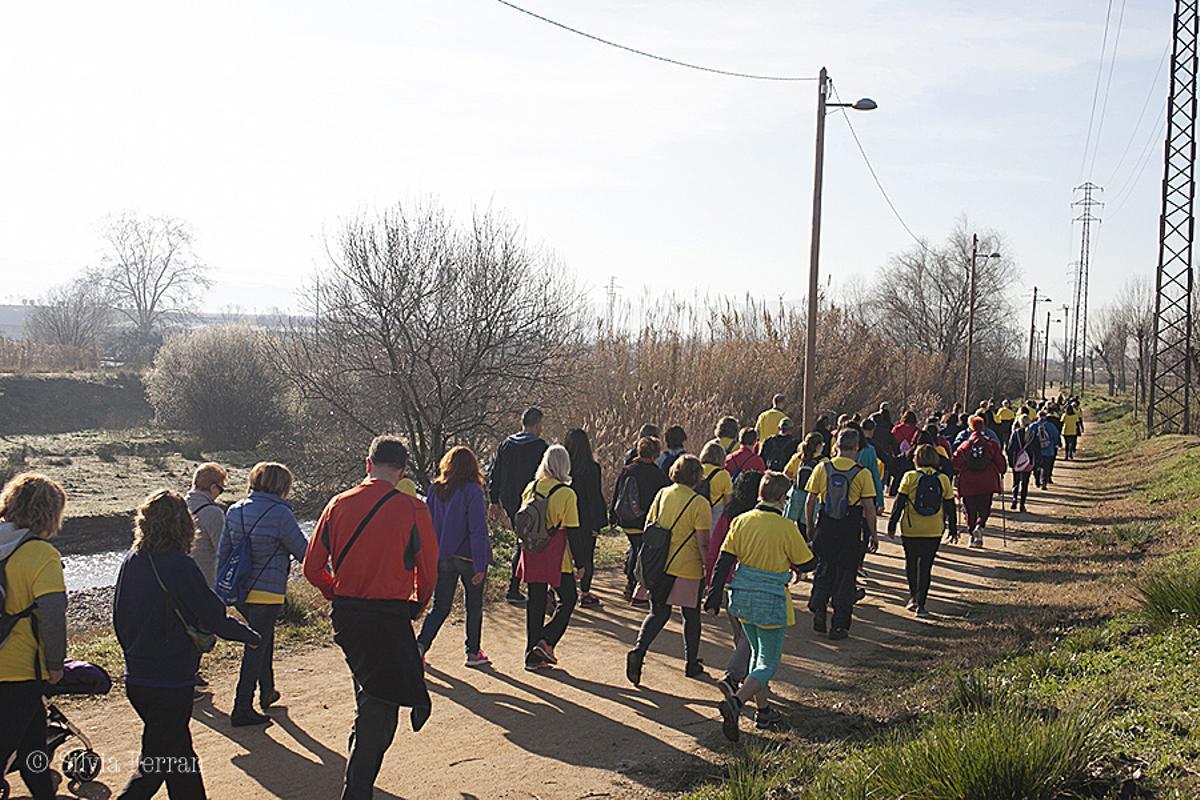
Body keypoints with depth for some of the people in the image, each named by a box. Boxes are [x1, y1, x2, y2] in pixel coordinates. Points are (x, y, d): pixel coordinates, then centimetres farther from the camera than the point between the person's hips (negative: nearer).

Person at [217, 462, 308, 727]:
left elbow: (222, 553, 10)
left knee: (263, 639, 25)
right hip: (267, 593, -7)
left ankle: (267, 692, 38)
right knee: (256, 650, 2)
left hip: (239, 592, 7)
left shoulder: (235, 511, 3)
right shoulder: (280, 514, -17)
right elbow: (304, 553, -8)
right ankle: (242, 710, 6)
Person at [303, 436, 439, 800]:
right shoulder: (413, 510, -8)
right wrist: (417, 605, 19)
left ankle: (359, 768, 43)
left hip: (345, 616, 5)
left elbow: (312, 568, 5)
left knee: (368, 695, 26)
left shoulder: (339, 505, 2)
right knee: (380, 709, 0)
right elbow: (428, 572, 0)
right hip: (391, 617, -5)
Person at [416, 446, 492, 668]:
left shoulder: (435, 490, 2)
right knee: (474, 606, 13)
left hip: (441, 558, 4)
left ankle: (421, 644, -8)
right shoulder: (472, 491, -13)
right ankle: (474, 653, 20)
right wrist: (480, 565, -14)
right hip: (468, 557, -4)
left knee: (440, 606, 10)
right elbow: (477, 530, -15)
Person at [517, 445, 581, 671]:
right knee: (568, 598, 12)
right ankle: (546, 641, -3)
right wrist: (579, 562, -3)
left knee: (536, 602, 11)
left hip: (532, 556, 5)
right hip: (557, 559, -5)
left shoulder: (530, 489, 4)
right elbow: (572, 532, -10)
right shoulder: (566, 494, -11)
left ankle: (532, 655, 12)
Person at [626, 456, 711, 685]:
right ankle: (691, 664, 26)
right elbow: (703, 543, -15)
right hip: (688, 569, -4)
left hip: (660, 565, 4)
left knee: (658, 613, 13)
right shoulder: (699, 504, -14)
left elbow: (648, 527, 8)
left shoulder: (662, 495, 2)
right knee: (691, 616, 14)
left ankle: (638, 651, -9)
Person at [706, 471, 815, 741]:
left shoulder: (741, 521, -2)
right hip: (771, 602, -5)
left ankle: (763, 710, 30)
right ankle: (736, 702, -21)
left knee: (757, 654, 23)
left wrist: (714, 598, 2)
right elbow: (805, 563, -3)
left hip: (743, 596, 5)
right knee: (768, 663, 2)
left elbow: (724, 562, -2)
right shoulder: (786, 528, -14)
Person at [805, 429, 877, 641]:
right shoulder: (862, 473, -9)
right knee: (846, 576, 8)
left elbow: (810, 502, 1)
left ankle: (818, 609, 3)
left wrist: (810, 526, 14)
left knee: (824, 570, 20)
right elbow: (869, 508, -8)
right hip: (851, 529, -2)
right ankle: (839, 626, 10)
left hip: (825, 528, 2)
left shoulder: (822, 468, -3)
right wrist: (873, 535, 2)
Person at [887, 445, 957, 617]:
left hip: (910, 529, -1)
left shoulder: (909, 477, -7)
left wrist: (892, 524, 3)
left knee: (911, 563, 18)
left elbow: (899, 503, -6)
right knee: (925, 566, 6)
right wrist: (953, 529, 15)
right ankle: (920, 604, 3)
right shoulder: (943, 480, 0)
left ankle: (914, 597, 20)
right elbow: (950, 506, 5)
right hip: (934, 531, 1)